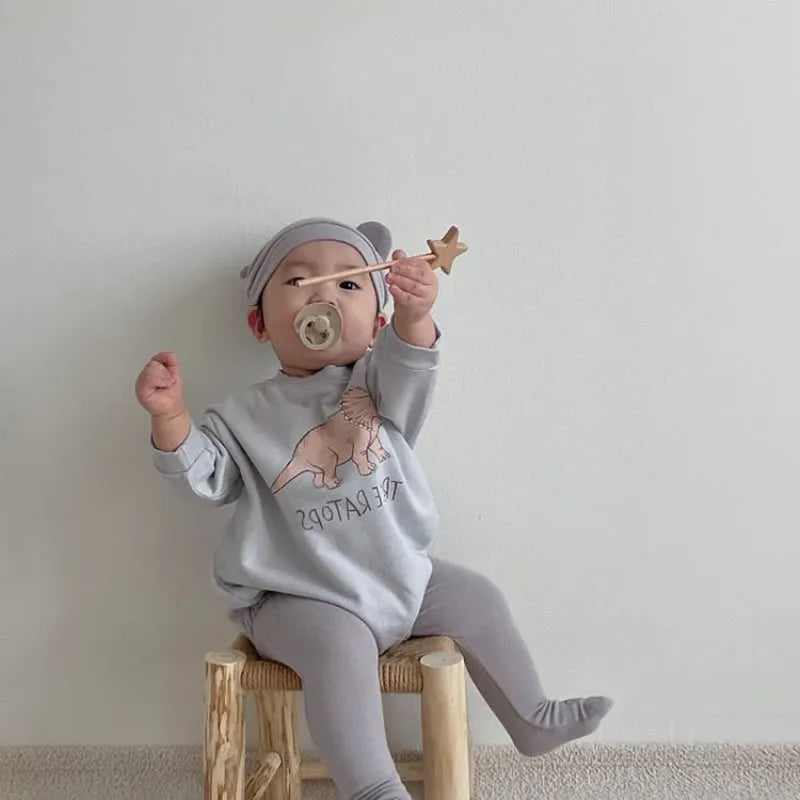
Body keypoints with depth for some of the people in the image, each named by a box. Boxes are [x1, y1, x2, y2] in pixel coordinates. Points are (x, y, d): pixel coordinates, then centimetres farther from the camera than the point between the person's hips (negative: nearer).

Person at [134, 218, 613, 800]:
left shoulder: (376, 380, 1)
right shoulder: (248, 414, -3)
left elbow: (409, 370, -20)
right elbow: (206, 478, -8)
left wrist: (415, 317, -42)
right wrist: (170, 417, -25)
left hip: (402, 577, 4)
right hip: (301, 597, -4)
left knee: (477, 599, 8)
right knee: (338, 645, -32)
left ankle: (532, 720, 30)